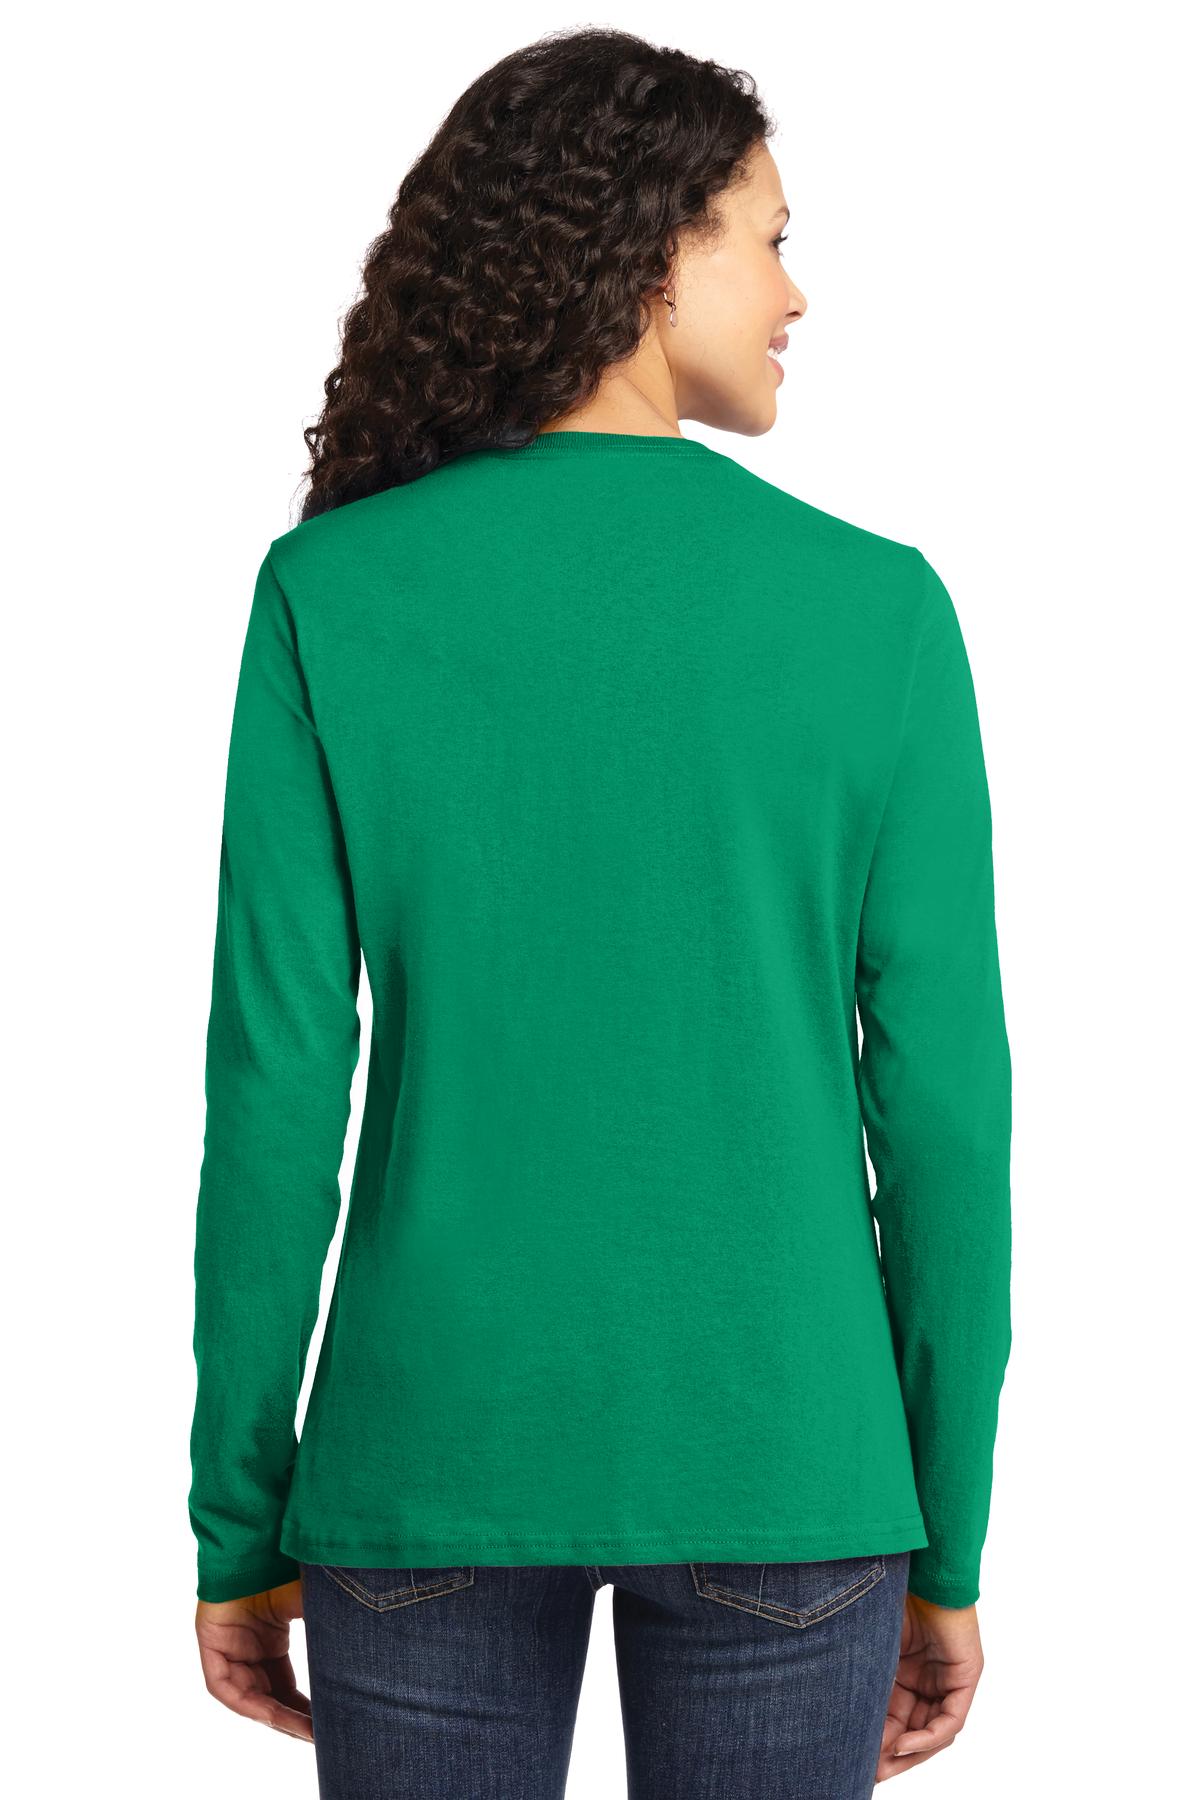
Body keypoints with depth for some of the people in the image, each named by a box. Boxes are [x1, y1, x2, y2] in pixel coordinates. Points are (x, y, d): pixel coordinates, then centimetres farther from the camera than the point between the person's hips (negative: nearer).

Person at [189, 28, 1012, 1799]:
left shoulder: (331, 591, -6)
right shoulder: (875, 605, -6)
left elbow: (278, 1081, -7)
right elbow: (942, 1098, -5)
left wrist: (239, 1525, 3)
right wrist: (948, 1544, 5)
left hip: (435, 1455, 0)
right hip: (774, 1464, 0)